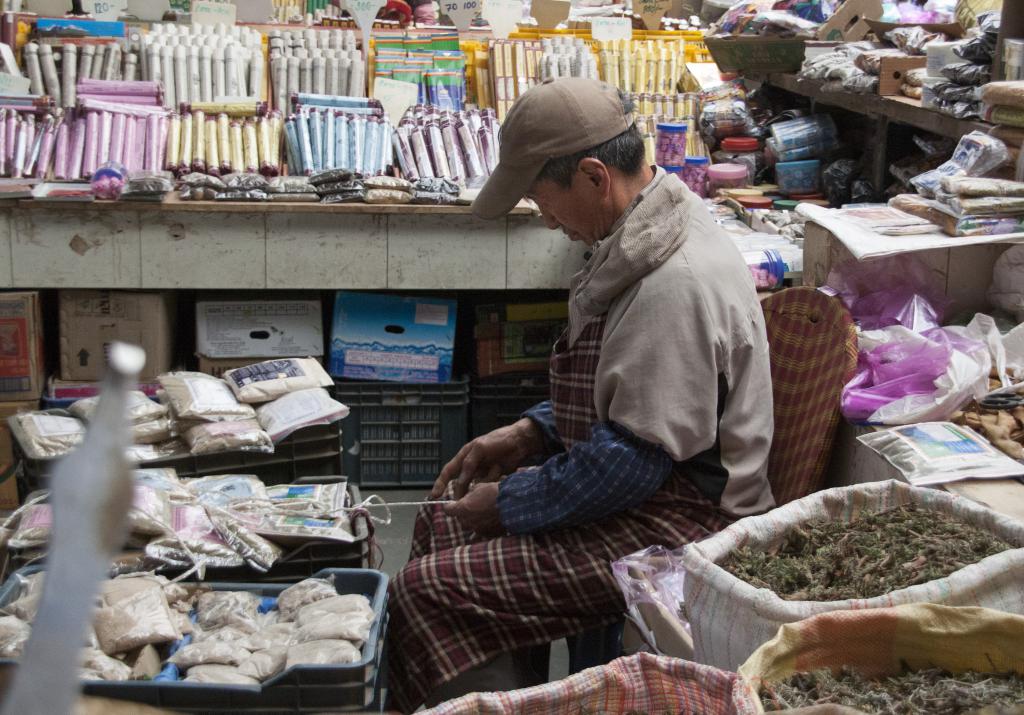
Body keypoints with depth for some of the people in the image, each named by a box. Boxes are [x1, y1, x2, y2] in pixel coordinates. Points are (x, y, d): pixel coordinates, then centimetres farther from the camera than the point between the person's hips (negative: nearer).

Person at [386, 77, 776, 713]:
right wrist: (532, 433, 9)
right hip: (655, 485, 11)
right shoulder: (648, 237, 6)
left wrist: (510, 502, -13)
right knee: (441, 522, 15)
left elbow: (631, 461, -25)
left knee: (425, 592, -16)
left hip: (677, 523, -11)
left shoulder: (677, 283, -27)